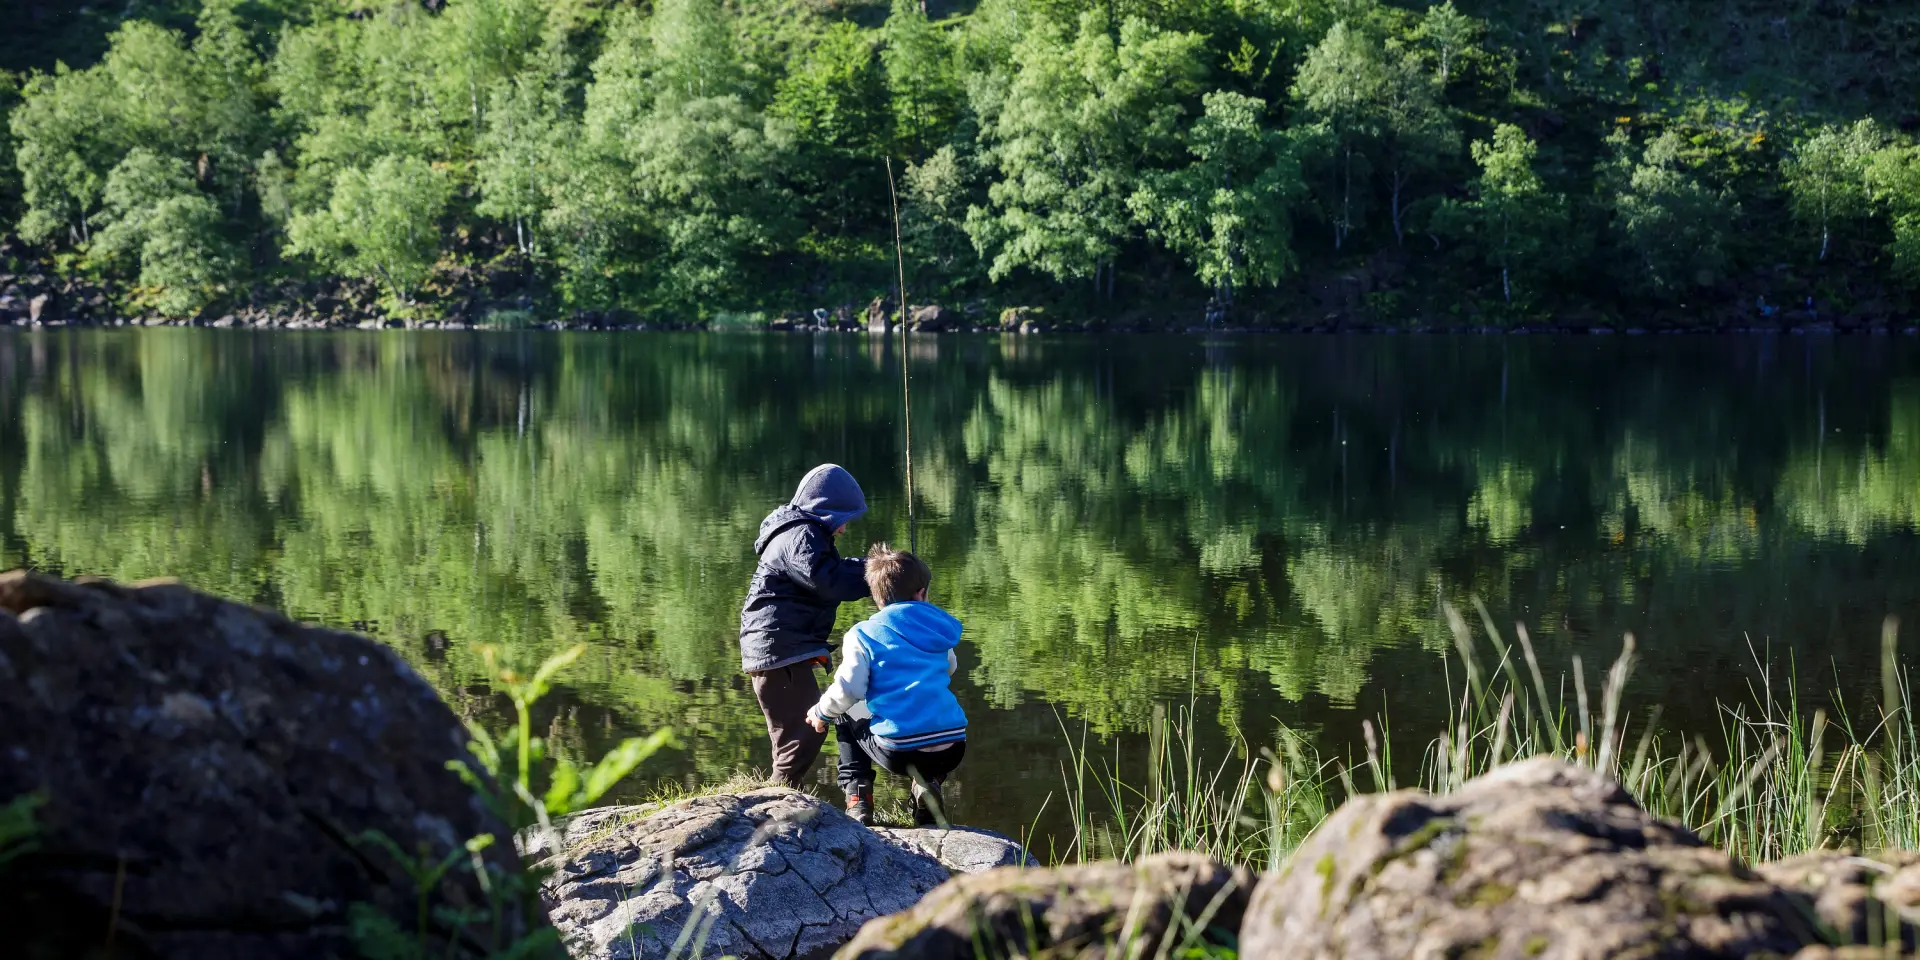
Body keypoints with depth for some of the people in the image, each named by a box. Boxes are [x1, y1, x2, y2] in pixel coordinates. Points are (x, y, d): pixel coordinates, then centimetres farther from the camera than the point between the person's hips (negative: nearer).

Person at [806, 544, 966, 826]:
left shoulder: (864, 634, 1)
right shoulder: (939, 629, 13)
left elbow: (847, 689, -7)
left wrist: (821, 713, 13)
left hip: (897, 749, -2)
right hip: (951, 749, 2)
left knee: (846, 717, 30)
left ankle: (857, 799, 13)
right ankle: (929, 783, 11)